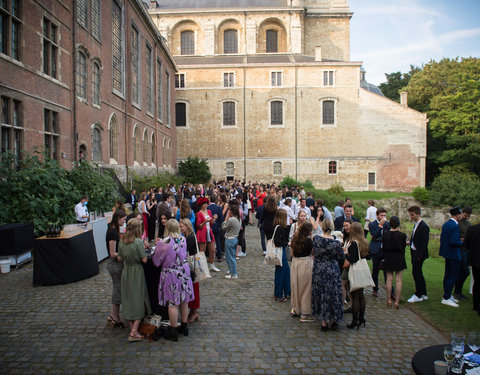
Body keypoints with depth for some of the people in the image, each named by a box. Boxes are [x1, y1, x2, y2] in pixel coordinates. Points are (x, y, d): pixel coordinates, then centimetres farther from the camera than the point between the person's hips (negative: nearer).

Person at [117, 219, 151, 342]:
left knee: (128, 300, 14)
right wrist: (144, 252, 1)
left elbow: (119, 258, 5)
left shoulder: (121, 241, -1)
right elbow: (144, 260, -16)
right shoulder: (138, 242, -18)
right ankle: (134, 330, -1)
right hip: (137, 272, -6)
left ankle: (132, 328, 21)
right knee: (140, 300, 5)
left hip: (125, 272, 6)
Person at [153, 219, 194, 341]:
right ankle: (184, 326, 29)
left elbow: (157, 262, -8)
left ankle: (173, 332, 12)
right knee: (184, 301, 15)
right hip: (184, 272, 5)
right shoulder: (183, 240, -1)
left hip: (171, 274, -5)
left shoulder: (163, 243, -17)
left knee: (173, 303, 3)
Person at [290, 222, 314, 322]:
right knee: (306, 288, 2)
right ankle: (305, 314, 8)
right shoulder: (308, 240, -15)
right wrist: (311, 238, 0)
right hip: (306, 263, -7)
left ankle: (295, 309, 31)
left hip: (295, 263, 7)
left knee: (296, 286, 19)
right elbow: (313, 252, -4)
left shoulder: (295, 239, 5)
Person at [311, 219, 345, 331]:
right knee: (333, 295, 12)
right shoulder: (336, 243, -14)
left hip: (318, 271, 2)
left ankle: (324, 322, 18)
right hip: (332, 272, -2)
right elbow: (341, 259, -5)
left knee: (320, 295, 12)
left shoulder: (316, 239, -9)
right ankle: (334, 320, 21)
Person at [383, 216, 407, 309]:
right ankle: (397, 301, 7)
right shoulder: (402, 235, -13)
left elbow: (383, 247, 2)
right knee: (398, 280, 5)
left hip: (388, 259, 2)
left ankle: (389, 300, 16)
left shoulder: (385, 234, -6)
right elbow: (403, 247, -4)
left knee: (389, 279, 11)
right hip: (399, 259, -2)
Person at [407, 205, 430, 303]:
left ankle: (418, 295, 8)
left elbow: (424, 243, -19)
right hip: (414, 252, 9)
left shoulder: (424, 226, -17)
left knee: (416, 273, -3)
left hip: (419, 254, -9)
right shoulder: (416, 224, 11)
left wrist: (419, 256, -20)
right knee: (418, 273, 15)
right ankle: (423, 294, 26)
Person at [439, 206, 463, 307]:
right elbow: (453, 242, -25)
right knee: (453, 276, -3)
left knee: (448, 275, 17)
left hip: (447, 254, 10)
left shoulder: (445, 224, 8)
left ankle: (447, 295, 27)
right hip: (454, 254, -10)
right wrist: (462, 243, -7)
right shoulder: (455, 226, -20)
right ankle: (446, 298, 0)